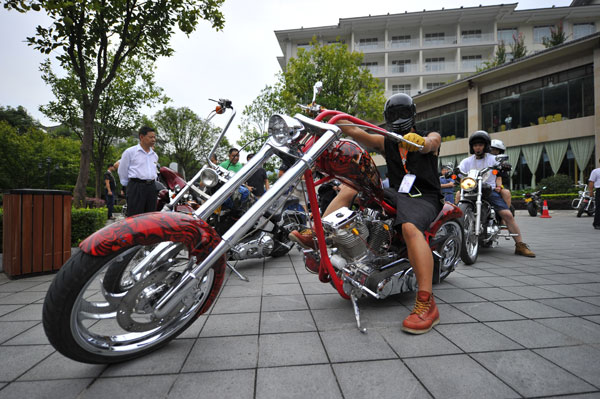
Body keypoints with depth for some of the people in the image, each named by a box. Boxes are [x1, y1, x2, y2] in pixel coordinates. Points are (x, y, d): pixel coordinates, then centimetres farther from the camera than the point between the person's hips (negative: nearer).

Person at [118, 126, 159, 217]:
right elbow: (122, 171, 5)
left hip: (151, 188, 6)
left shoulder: (155, 155, 17)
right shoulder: (130, 152, 0)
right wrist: (127, 186, 11)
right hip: (136, 187, -5)